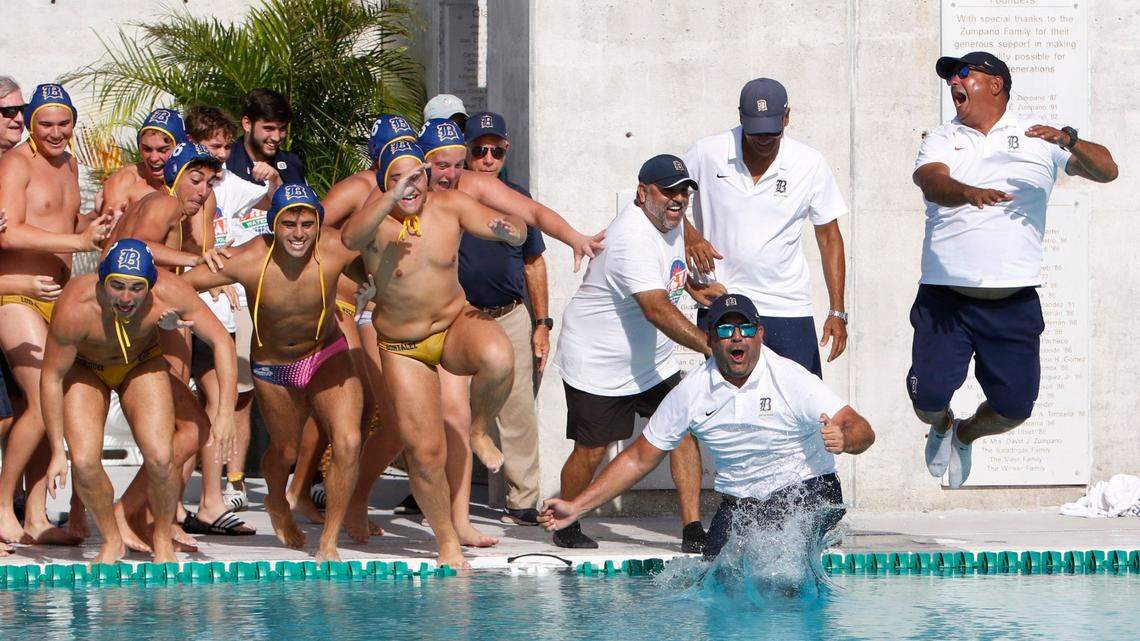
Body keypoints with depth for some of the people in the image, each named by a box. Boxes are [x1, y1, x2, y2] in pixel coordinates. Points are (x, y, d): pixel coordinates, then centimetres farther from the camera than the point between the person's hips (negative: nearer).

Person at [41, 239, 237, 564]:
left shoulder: (169, 292, -33)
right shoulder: (76, 308, -37)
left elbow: (222, 341, -21)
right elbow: (51, 377, -24)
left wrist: (226, 412, -27)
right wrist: (57, 452, -20)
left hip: (142, 364, 1)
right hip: (85, 369, -1)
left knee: (160, 458, -18)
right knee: (84, 462, -20)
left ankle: (163, 538, 9)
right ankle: (112, 541, 7)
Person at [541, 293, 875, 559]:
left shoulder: (791, 379, -11)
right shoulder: (691, 393, -2)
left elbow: (862, 431, -17)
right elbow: (638, 459, 5)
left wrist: (843, 439, -43)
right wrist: (575, 508, 0)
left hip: (807, 491, -4)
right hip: (738, 505, 4)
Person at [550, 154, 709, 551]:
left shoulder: (671, 224, 2)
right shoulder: (632, 238, -28)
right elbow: (657, 309, -38)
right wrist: (709, 346, -44)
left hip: (653, 363, 8)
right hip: (597, 365, -8)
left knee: (685, 430, -9)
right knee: (591, 451, 1)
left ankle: (693, 530, -10)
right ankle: (567, 527, 25)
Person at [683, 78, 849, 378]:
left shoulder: (810, 165, -3)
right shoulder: (707, 153, -4)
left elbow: (829, 238, 4)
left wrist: (837, 312, -2)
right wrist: (688, 235, -9)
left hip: (788, 307, 0)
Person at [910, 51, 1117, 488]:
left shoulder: (1037, 135, 10)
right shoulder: (942, 140, 9)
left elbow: (1106, 171, 3)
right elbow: (931, 180, -13)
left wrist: (1069, 142, -17)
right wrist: (969, 193, -36)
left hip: (1013, 302, 0)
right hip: (945, 299, 0)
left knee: (1015, 406, -1)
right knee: (928, 396, -10)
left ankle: (966, 436, 33)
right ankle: (941, 428, 28)